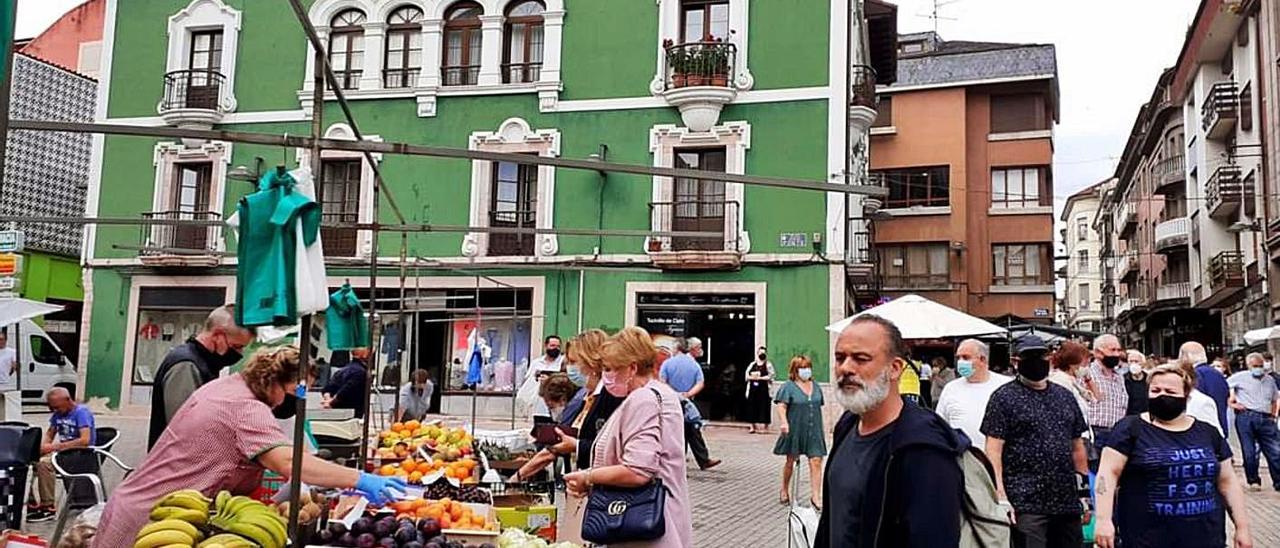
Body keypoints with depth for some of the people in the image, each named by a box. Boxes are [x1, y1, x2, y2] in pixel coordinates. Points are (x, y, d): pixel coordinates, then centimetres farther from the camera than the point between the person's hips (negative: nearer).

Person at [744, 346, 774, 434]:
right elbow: (747, 375, 10)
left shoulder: (768, 365, 2)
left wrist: (759, 378, -13)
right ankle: (753, 426, 12)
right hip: (753, 388, 4)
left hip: (764, 389, -4)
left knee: (763, 407, -6)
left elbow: (770, 376, -9)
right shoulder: (752, 364, 15)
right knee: (752, 406, 4)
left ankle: (764, 426, -1)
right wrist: (752, 377, -10)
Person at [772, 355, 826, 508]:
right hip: (794, 430, -4)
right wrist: (784, 422, -32)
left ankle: (815, 496, -5)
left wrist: (821, 428, 19)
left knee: (816, 461, -7)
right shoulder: (789, 387, -7)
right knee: (790, 461, 11)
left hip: (814, 431, 4)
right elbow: (781, 406, -16)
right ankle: (785, 491, 30)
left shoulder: (815, 386, 10)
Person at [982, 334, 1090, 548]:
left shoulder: (1065, 397, 15)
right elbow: (994, 450, -9)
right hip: (1026, 504, -6)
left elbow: (1077, 447, 19)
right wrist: (1000, 498, -16)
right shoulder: (1004, 397, -3)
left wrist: (1084, 493, 15)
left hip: (1068, 502, 6)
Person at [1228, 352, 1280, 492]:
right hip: (1246, 417, -4)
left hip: (1266, 419, 4)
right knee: (1249, 452, -1)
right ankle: (1253, 481, 11)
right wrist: (1230, 403, -3)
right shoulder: (1241, 377, 2)